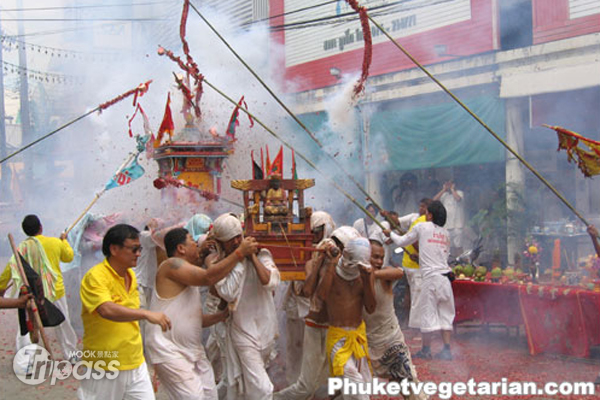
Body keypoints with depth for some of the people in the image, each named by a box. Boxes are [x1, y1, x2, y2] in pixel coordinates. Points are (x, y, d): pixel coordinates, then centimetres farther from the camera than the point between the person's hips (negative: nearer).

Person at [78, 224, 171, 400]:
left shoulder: (131, 275, 8)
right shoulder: (96, 277, -17)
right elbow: (107, 310, -34)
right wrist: (146, 314, -42)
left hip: (136, 364, 7)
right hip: (105, 368, -7)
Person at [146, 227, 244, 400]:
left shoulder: (191, 281, 18)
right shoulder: (172, 265, -11)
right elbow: (209, 277, -24)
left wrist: (224, 314, 8)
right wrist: (240, 252, -19)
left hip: (193, 351, 9)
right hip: (170, 352, -9)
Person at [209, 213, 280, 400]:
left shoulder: (261, 254, -4)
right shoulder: (217, 264, -7)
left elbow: (270, 283, -20)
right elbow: (228, 293, -22)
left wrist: (252, 256, -19)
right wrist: (239, 259, -20)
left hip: (266, 327, 3)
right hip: (243, 332, -3)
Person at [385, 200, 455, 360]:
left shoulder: (421, 227, 1)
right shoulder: (445, 233, 14)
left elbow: (402, 242, 10)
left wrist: (391, 233, 30)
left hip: (430, 276, -5)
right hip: (445, 275, 5)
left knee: (428, 312, 1)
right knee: (445, 313, 8)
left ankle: (426, 350, 7)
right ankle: (446, 350, 6)